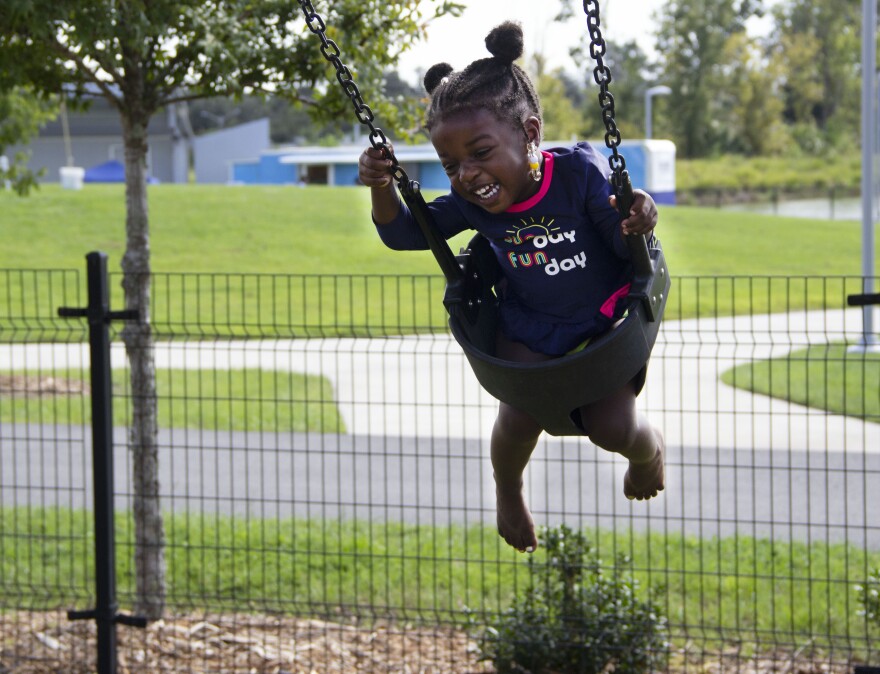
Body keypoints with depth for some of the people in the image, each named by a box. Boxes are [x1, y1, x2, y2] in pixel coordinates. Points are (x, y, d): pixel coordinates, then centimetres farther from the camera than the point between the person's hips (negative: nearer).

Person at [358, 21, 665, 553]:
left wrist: (637, 223, -48)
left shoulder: (579, 172, -26)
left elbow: (625, 244, -23)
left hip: (605, 319, -2)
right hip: (529, 328, 3)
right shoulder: (471, 202, -15)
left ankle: (650, 448, 28)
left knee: (611, 427, -13)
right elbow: (405, 233, -5)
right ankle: (508, 487, 26)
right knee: (519, 420, -13)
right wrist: (381, 188, -25)